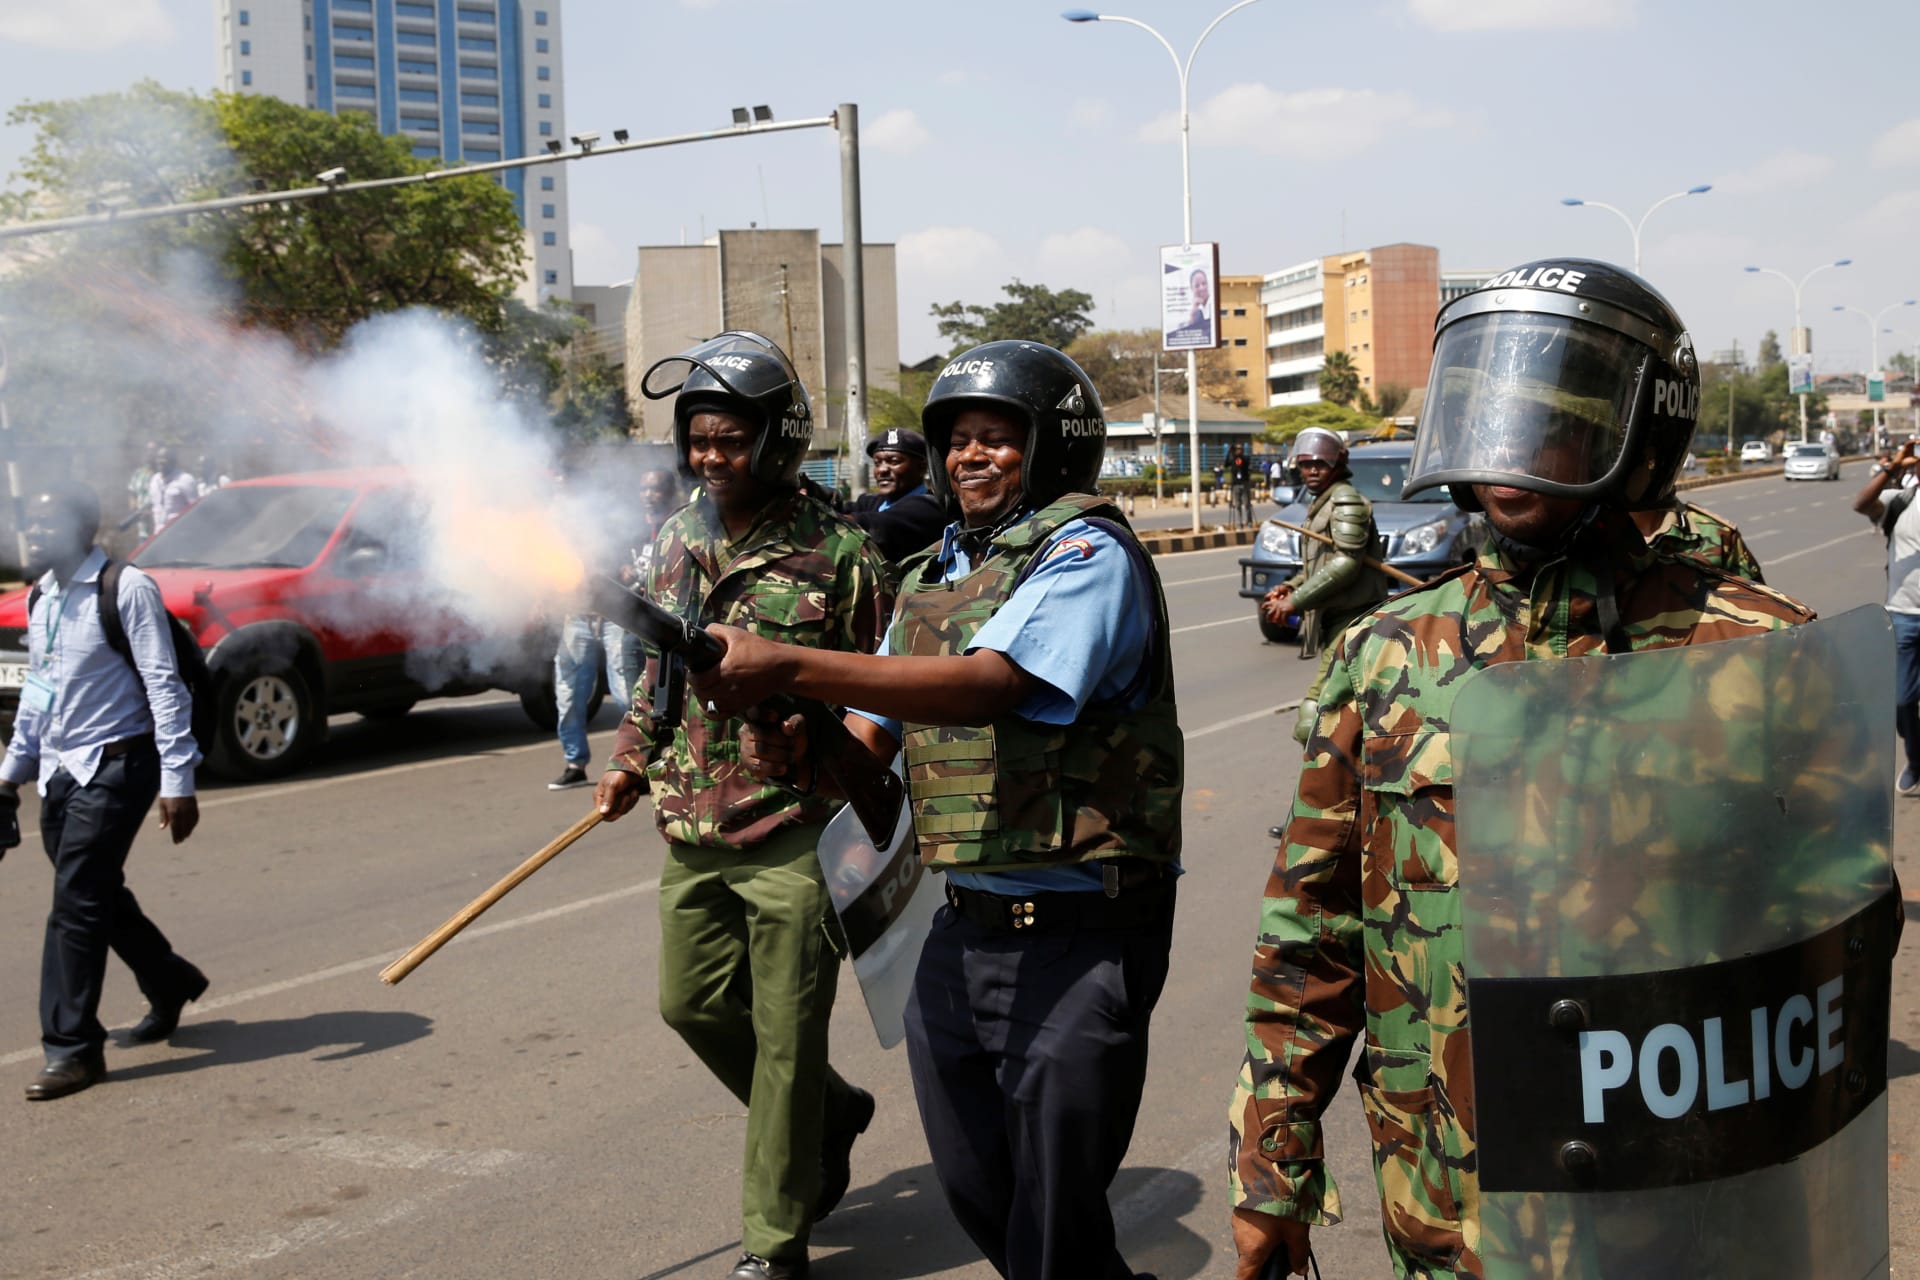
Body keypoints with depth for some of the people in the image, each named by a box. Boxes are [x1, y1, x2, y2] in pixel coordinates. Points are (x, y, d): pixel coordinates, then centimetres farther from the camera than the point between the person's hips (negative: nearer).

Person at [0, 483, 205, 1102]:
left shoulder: (127, 590, -14)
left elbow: (164, 686, -16)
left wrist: (177, 780, -19)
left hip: (113, 767, -7)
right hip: (59, 772, 7)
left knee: (76, 905, -8)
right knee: (101, 897, 14)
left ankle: (72, 1048, 1)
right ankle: (170, 985, 37)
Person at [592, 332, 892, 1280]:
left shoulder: (836, 553, -11)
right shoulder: (678, 538, 8)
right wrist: (632, 757, 12)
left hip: (793, 836, -6)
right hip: (693, 829, 7)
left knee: (785, 1038, 1)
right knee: (693, 1001, 15)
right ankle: (830, 1115, 39)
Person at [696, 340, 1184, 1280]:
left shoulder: (1086, 551, -10)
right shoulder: (932, 576, 15)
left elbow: (988, 685, -27)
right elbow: (870, 740, 14)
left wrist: (785, 667, -32)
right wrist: (799, 748, -11)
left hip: (1076, 941, -8)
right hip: (963, 929, 8)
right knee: (974, 1193, 19)